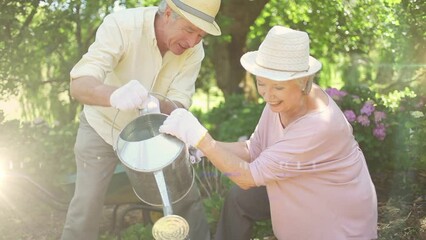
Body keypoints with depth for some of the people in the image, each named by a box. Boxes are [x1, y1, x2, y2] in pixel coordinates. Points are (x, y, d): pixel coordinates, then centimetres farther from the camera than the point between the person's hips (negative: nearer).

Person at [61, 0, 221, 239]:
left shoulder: (194, 50, -19)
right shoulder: (121, 25, -30)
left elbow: (178, 105, -23)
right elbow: (79, 85, -40)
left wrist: (157, 105, -47)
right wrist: (114, 95, -62)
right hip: (104, 127, -3)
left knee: (188, 196, 4)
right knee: (86, 207, -3)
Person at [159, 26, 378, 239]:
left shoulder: (319, 126, -36)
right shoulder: (283, 98, -16)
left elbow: (249, 177, -31)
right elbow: (254, 151, -4)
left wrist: (200, 137, -33)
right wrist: (203, 147, -17)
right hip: (305, 192, 6)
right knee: (239, 200, 9)